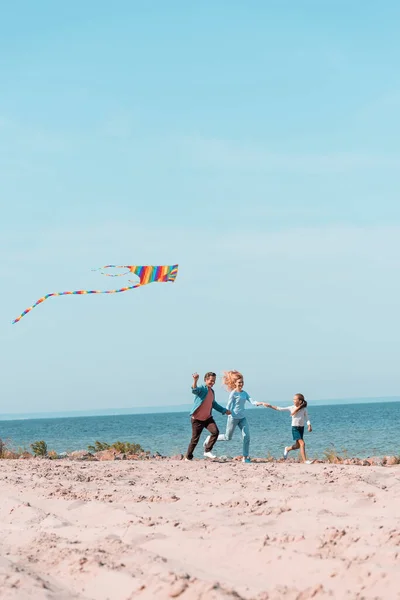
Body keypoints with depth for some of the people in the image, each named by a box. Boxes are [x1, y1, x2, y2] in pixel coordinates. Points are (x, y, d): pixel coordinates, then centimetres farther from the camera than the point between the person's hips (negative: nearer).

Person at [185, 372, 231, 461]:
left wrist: (224, 410, 30)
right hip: (197, 418, -6)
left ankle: (207, 451, -3)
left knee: (215, 431, -16)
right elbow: (194, 390, -38)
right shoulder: (202, 389, -13)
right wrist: (195, 381, -57)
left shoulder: (212, 391, 10)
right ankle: (188, 457, 17)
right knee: (195, 439, -1)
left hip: (207, 418, 6)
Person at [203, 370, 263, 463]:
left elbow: (251, 401, -4)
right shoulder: (233, 393, -11)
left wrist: (258, 403, -22)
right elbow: (229, 406, -10)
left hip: (242, 418, 6)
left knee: (246, 436, -7)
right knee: (227, 437, 6)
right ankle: (210, 439, 28)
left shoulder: (244, 393, 7)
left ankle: (245, 457, -2)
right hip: (233, 417, -6)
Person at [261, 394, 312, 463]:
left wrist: (309, 426, -16)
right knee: (302, 443, -15)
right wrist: (270, 406, -9)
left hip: (301, 428, 3)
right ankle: (304, 460, -13)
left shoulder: (304, 409, -1)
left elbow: (307, 418, 0)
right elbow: (280, 409, -5)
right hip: (295, 428, -3)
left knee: (298, 445, 11)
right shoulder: (291, 408, -5)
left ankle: (287, 449, 41)